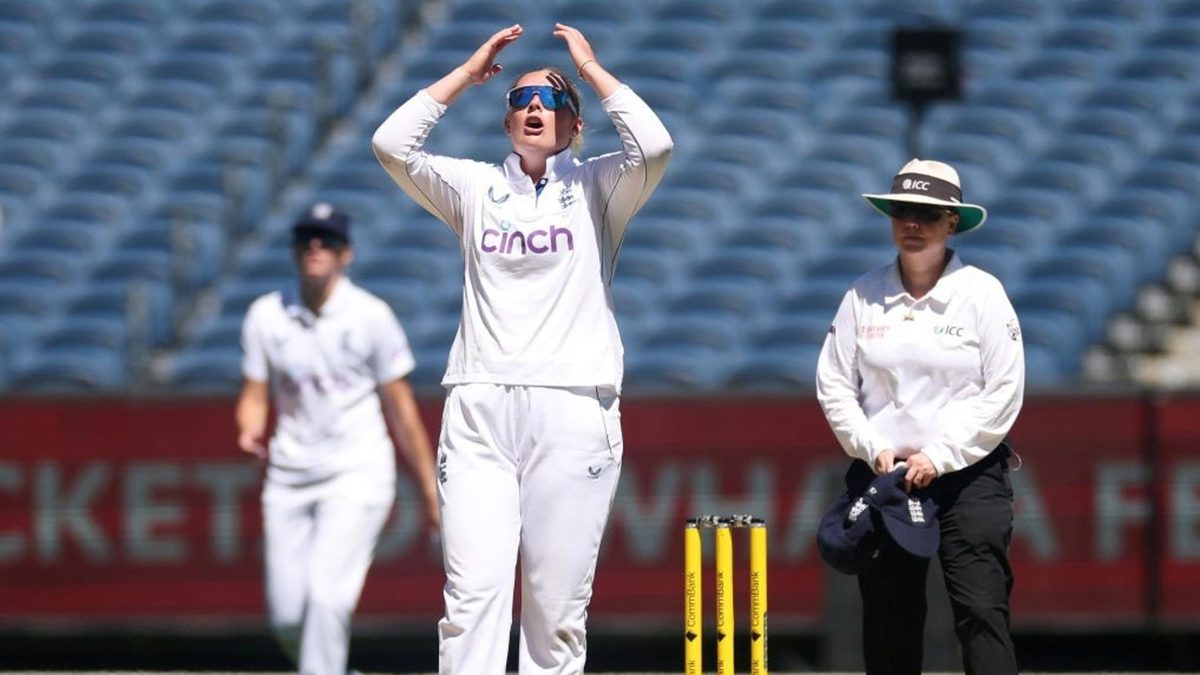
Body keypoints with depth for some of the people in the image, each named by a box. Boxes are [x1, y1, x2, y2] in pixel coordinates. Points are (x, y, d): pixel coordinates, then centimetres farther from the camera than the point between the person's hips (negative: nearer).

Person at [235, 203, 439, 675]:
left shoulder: (371, 316, -4)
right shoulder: (266, 316, 4)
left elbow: (400, 407, 1)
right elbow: (255, 396, 7)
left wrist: (430, 490, 3)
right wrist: (250, 431, -17)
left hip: (356, 476, -4)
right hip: (289, 477, 4)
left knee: (325, 595, -20)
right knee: (286, 616, 1)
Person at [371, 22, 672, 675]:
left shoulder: (597, 188, 11)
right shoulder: (474, 187, 16)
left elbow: (654, 146, -9)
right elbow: (391, 144, 3)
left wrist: (589, 67, 2)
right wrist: (468, 71, 9)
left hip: (572, 408, -1)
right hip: (478, 407, 1)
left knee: (558, 607, -3)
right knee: (473, 593, -12)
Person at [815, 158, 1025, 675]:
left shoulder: (981, 293, -1)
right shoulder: (863, 296, 6)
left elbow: (1003, 392, -6)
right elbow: (834, 386, 6)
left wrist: (940, 456, -12)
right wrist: (874, 449, -8)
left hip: (969, 475, -3)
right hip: (883, 475, 3)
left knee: (981, 610, -13)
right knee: (887, 621, 5)